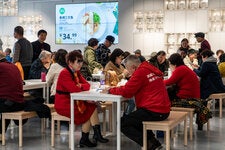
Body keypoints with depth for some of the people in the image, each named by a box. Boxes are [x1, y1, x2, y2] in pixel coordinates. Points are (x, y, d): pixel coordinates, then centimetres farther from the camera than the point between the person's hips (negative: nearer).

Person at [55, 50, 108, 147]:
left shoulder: (76, 72, 11)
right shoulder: (64, 73, -17)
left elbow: (87, 85, 3)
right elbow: (74, 89, -26)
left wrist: (80, 86, -18)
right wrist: (83, 86, -10)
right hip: (63, 104, -8)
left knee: (92, 106, -13)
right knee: (90, 111, -14)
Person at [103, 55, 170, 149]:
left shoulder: (140, 72, -13)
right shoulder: (150, 69, 16)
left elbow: (126, 91, -13)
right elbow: (132, 88, 23)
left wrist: (110, 90, 2)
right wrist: (117, 89, 12)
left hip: (154, 111, -10)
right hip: (163, 110, 10)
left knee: (123, 123, -1)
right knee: (133, 118, 29)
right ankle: (153, 141, 18)